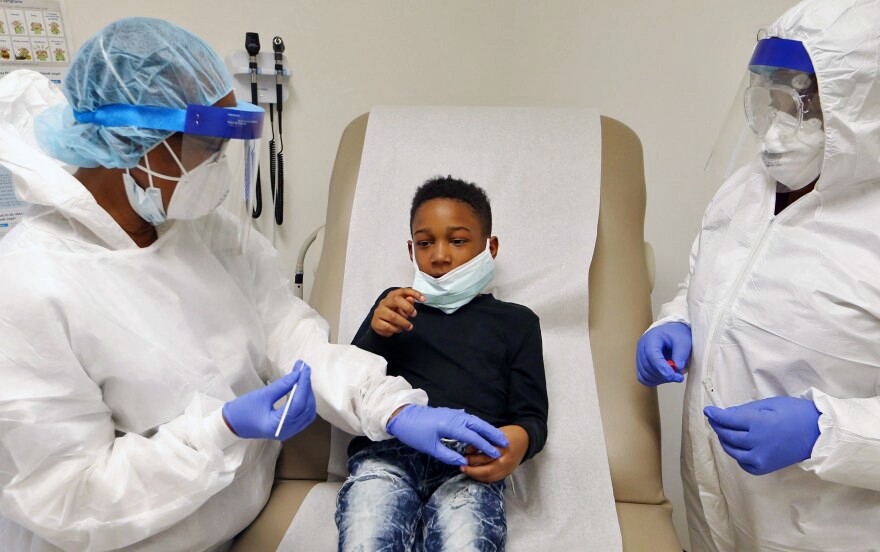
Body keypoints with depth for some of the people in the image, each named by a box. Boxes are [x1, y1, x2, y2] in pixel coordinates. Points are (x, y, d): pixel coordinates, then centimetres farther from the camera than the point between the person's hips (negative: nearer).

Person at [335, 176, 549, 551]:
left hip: (470, 461, 0)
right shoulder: (394, 304, 28)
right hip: (386, 451, 1)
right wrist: (375, 335, 1)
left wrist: (521, 439, -9)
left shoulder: (516, 321, 24)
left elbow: (532, 415, 16)